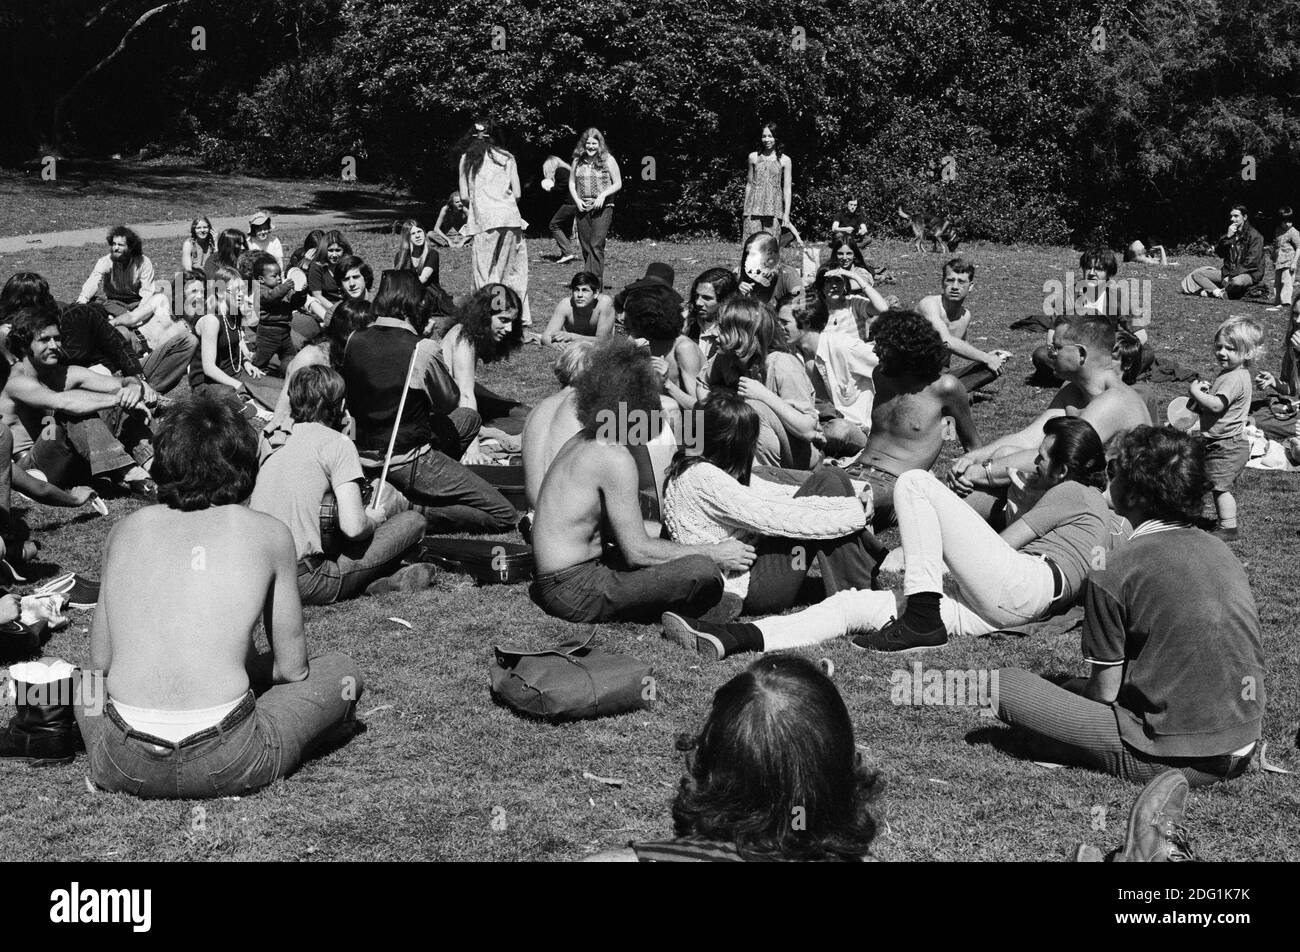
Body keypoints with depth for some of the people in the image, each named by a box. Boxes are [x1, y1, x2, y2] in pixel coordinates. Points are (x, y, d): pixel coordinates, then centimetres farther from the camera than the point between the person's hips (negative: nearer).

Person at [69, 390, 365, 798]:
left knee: (88, 685, 38)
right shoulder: (269, 532, 4)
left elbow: (100, 662, 17)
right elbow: (291, 669, 9)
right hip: (223, 765, -3)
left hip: (121, 766, 3)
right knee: (342, 672, 21)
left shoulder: (125, 529, 12)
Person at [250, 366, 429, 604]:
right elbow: (353, 527, -16)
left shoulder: (280, 448, 18)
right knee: (413, 521, 3)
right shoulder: (338, 443, -4)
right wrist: (373, 519, 9)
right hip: (303, 583, -8)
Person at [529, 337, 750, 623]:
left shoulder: (582, 441, 11)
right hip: (574, 593, -10)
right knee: (704, 573, -22)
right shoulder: (615, 457, -18)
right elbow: (637, 552, -19)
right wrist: (713, 554, -9)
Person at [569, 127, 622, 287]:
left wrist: (603, 195, -14)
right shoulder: (578, 161, 10)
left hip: (602, 208, -4)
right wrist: (577, 200, 0)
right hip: (582, 208, 4)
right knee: (585, 247, 6)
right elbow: (571, 183, 16)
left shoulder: (608, 160, 0)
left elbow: (618, 184, 1)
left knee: (596, 245, -15)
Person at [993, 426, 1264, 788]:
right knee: (1076, 686, 29)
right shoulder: (1221, 551, 6)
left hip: (1171, 759, -7)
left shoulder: (1113, 574, -14)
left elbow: (1105, 691, -9)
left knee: (1007, 684, -1)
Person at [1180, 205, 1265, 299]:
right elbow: (1219, 253, 2)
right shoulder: (1231, 233, 15)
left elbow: (1251, 262, -17)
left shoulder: (1255, 236, -8)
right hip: (1228, 271, 7)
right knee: (1196, 274, -6)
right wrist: (1227, 237, -13)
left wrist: (1231, 276, -21)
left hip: (1249, 274, -7)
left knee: (1237, 282, -44)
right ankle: (1218, 292, -27)